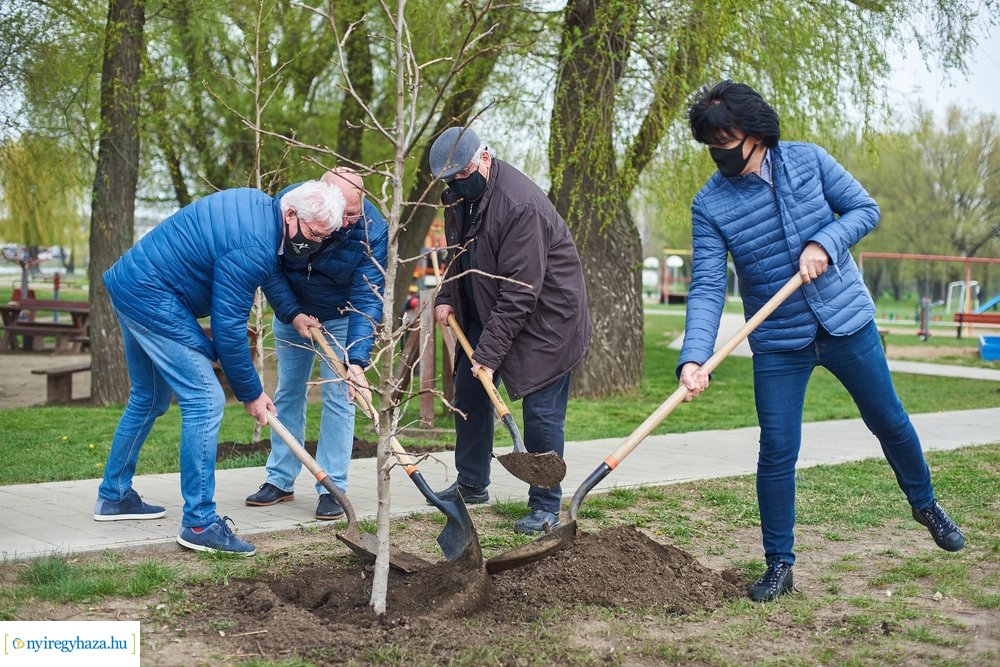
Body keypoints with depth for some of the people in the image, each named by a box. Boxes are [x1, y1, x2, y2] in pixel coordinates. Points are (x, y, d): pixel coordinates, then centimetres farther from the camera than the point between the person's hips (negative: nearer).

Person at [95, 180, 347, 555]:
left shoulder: (257, 203, 5)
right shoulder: (252, 248, -25)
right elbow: (229, 327, -20)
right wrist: (250, 393, -8)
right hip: (152, 298, -11)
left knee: (149, 399, 21)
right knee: (205, 400, -12)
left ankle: (113, 496, 33)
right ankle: (199, 523, -11)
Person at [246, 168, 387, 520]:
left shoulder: (373, 231, -33)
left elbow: (367, 299, -34)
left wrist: (356, 361, -43)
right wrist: (292, 314, -26)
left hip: (341, 317, -2)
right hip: (292, 310, 3)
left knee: (338, 398, -6)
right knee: (288, 392, 9)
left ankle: (332, 488, 1)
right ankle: (280, 481, 19)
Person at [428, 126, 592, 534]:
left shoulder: (520, 204, -30)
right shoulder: (459, 196, 0)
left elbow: (519, 291, -31)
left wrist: (489, 352, -29)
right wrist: (446, 297, 2)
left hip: (544, 315, -9)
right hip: (485, 311, 9)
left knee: (541, 412, -7)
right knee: (469, 391, 13)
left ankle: (545, 507, 3)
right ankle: (471, 484, 29)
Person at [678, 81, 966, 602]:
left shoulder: (809, 161, -7)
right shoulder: (709, 205, -10)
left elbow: (865, 209, 0)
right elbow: (707, 287, -16)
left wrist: (825, 244, -21)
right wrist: (694, 358, -30)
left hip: (848, 324, 1)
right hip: (778, 343, -1)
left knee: (890, 422, 16)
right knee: (777, 453, -4)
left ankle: (925, 504, 43)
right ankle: (779, 565, 13)